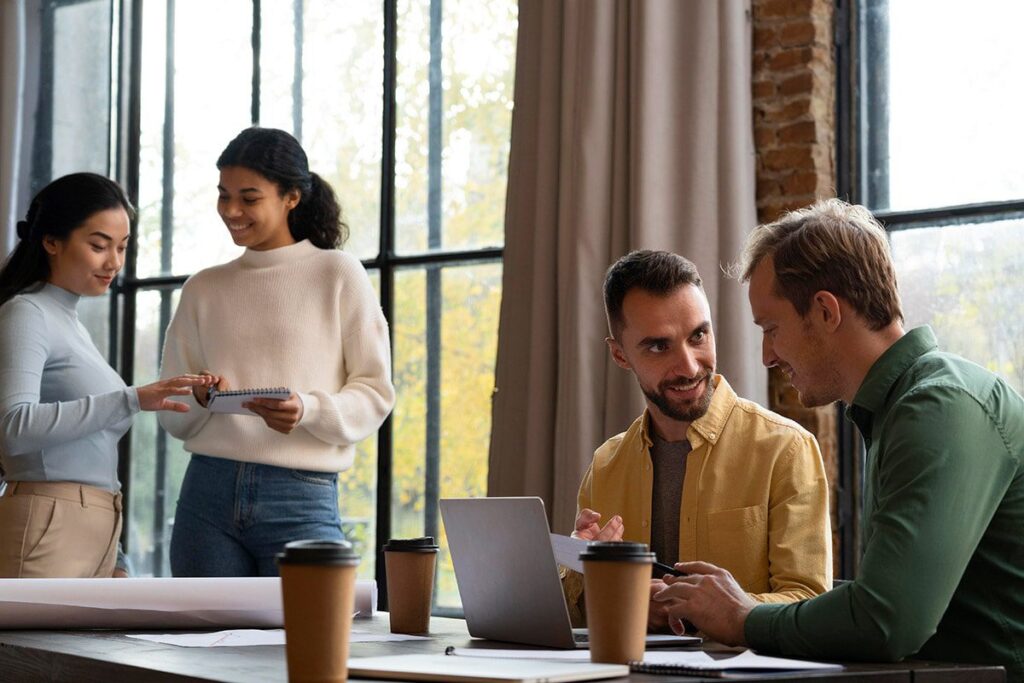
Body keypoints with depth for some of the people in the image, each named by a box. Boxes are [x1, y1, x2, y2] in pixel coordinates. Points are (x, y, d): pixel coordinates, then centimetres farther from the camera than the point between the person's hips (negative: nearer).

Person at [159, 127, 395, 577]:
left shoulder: (338, 275, 2)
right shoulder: (203, 289, 13)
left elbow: (376, 394, -2)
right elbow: (173, 418, 14)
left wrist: (310, 411, -20)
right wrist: (196, 400, -9)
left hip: (301, 497, -3)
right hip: (208, 492, 3)